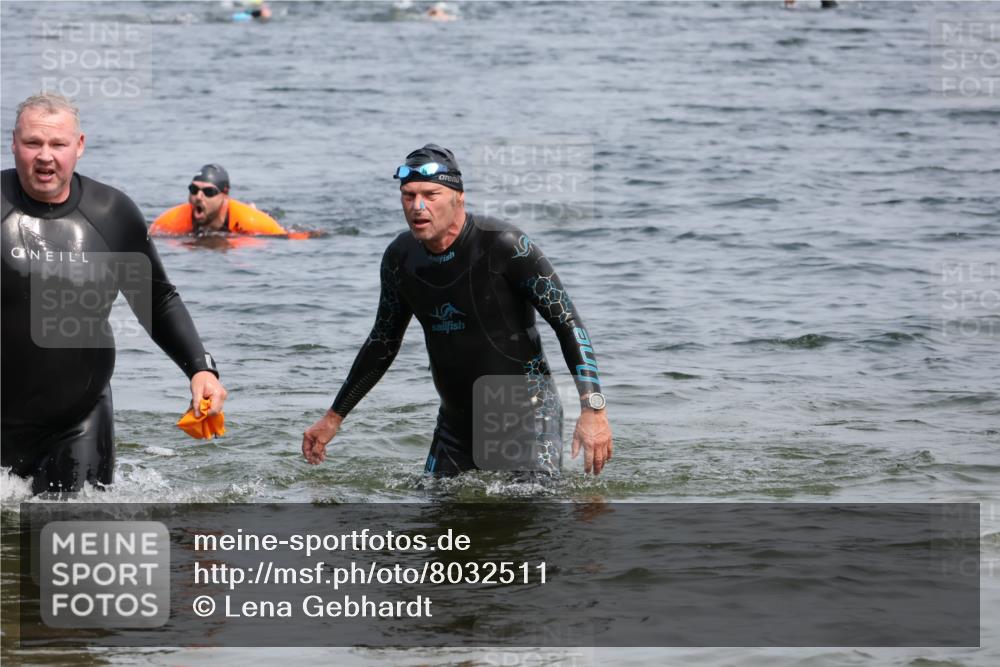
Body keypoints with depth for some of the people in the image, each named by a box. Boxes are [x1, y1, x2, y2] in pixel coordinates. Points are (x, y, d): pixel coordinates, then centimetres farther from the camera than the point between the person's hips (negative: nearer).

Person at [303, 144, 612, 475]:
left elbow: (568, 324, -16)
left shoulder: (504, 246, -18)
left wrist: (594, 410, -25)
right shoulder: (400, 258, -1)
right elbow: (383, 342, 15)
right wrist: (333, 418, 19)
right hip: (456, 421, 6)